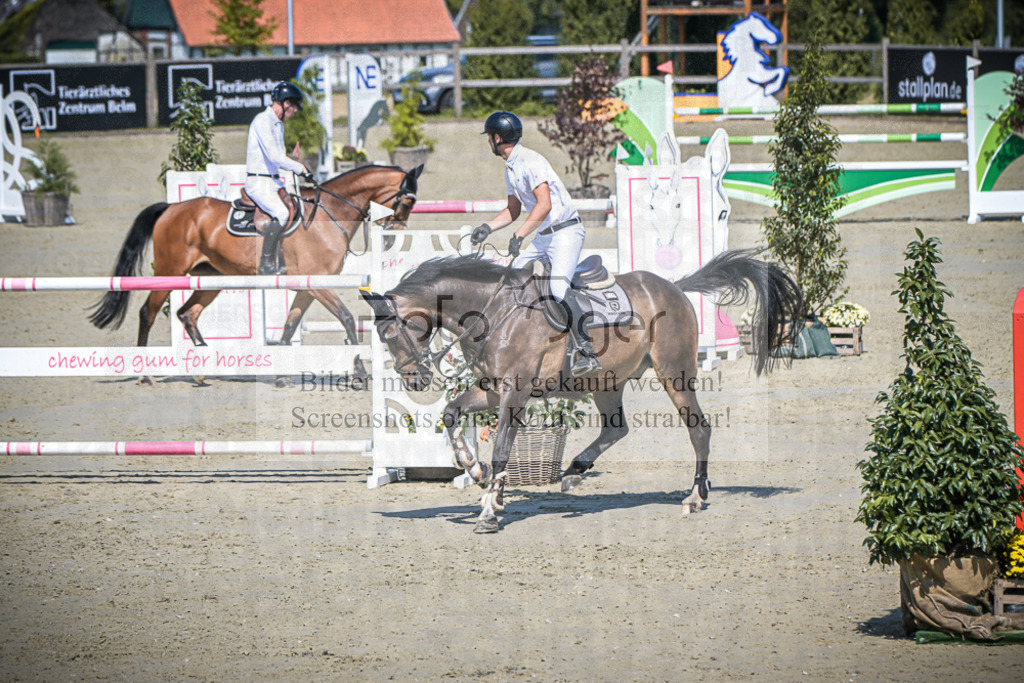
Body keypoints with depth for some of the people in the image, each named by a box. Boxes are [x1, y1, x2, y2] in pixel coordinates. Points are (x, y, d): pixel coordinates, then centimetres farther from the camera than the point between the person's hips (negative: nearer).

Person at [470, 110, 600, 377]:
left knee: (558, 287, -27)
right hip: (542, 236, 11)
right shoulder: (510, 168, 15)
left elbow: (544, 205, -27)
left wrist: (518, 235, -29)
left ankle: (586, 352, -32)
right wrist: (488, 227, 13)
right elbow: (514, 210, 26)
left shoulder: (530, 161, -17)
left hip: (566, 232, -11)